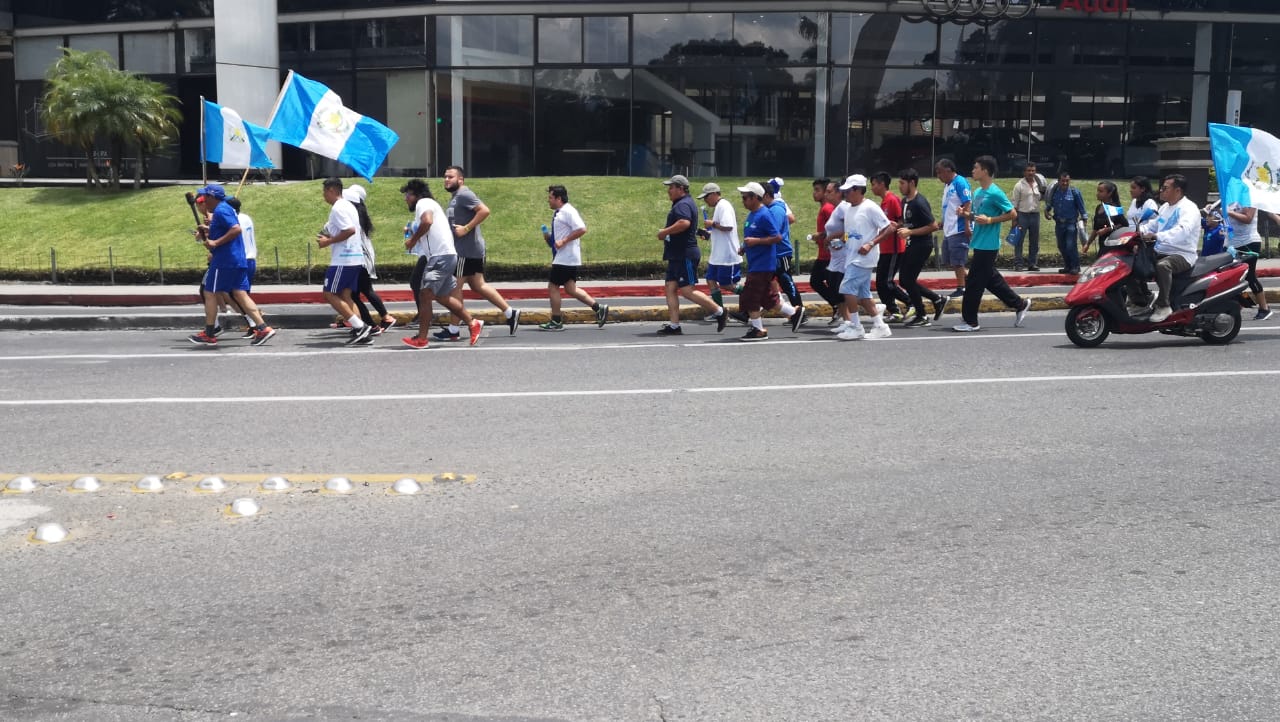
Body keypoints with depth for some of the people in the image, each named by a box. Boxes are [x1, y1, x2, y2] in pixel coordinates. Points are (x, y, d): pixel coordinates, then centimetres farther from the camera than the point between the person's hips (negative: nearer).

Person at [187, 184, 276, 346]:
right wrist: (208, 230, 19)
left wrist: (216, 243, -23)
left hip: (224, 261, -9)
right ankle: (263, 328, -6)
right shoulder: (226, 208, 18)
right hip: (238, 260, 9)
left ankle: (208, 335, 6)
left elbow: (236, 229, -25)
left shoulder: (220, 211, -13)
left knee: (210, 294, 1)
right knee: (240, 294, 5)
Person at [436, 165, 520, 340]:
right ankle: (510, 312, 14)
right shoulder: (455, 197, 18)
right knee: (478, 285, 12)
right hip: (473, 249, 10)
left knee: (455, 286, -4)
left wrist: (466, 228, -24)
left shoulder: (463, 195, -13)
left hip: (466, 250, -10)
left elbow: (484, 210, -25)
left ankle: (453, 330, 3)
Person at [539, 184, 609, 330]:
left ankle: (556, 322, 4)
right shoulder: (559, 213, 17)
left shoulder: (568, 211, -14)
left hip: (566, 258, -10)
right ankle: (598, 308, 9)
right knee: (570, 289, 9)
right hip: (562, 257, 10)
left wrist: (563, 241, -23)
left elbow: (581, 229, -24)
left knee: (553, 286, -4)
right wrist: (550, 238, 11)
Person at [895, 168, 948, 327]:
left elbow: (933, 226, -21)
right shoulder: (905, 201, 9)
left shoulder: (920, 203, -19)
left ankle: (921, 316, 7)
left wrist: (910, 232, -21)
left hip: (922, 245, -9)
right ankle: (937, 300, 22)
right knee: (904, 280, 10)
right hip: (911, 245, 9)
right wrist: (899, 227, 3)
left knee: (908, 279, -6)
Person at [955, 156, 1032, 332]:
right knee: (991, 279, 16)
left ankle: (970, 321, 1)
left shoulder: (995, 193, -14)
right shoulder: (978, 192, 12)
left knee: (974, 282, -6)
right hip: (980, 244, 9)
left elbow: (1012, 214, -12)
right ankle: (1020, 304, 29)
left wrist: (990, 220, -19)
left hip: (987, 245, -9)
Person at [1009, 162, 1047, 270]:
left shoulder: (1038, 184, 9)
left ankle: (1032, 264, 13)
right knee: (1019, 240, -5)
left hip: (1035, 214, 5)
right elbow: (1014, 203, -6)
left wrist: (1044, 193, 0)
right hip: (1022, 214, -5)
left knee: (1034, 241, 7)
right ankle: (1018, 264, -3)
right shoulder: (1019, 185, -4)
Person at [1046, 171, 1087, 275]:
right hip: (1059, 224, 5)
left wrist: (1083, 219, -3)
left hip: (1071, 223, -5)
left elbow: (1081, 208, 0)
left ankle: (1075, 267, -4)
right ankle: (1068, 266, 24)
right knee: (1061, 246, 11)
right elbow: (1049, 204, 20)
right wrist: (1047, 211, 2)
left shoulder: (1075, 193, -4)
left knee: (1071, 246, -14)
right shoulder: (1054, 192, 5)